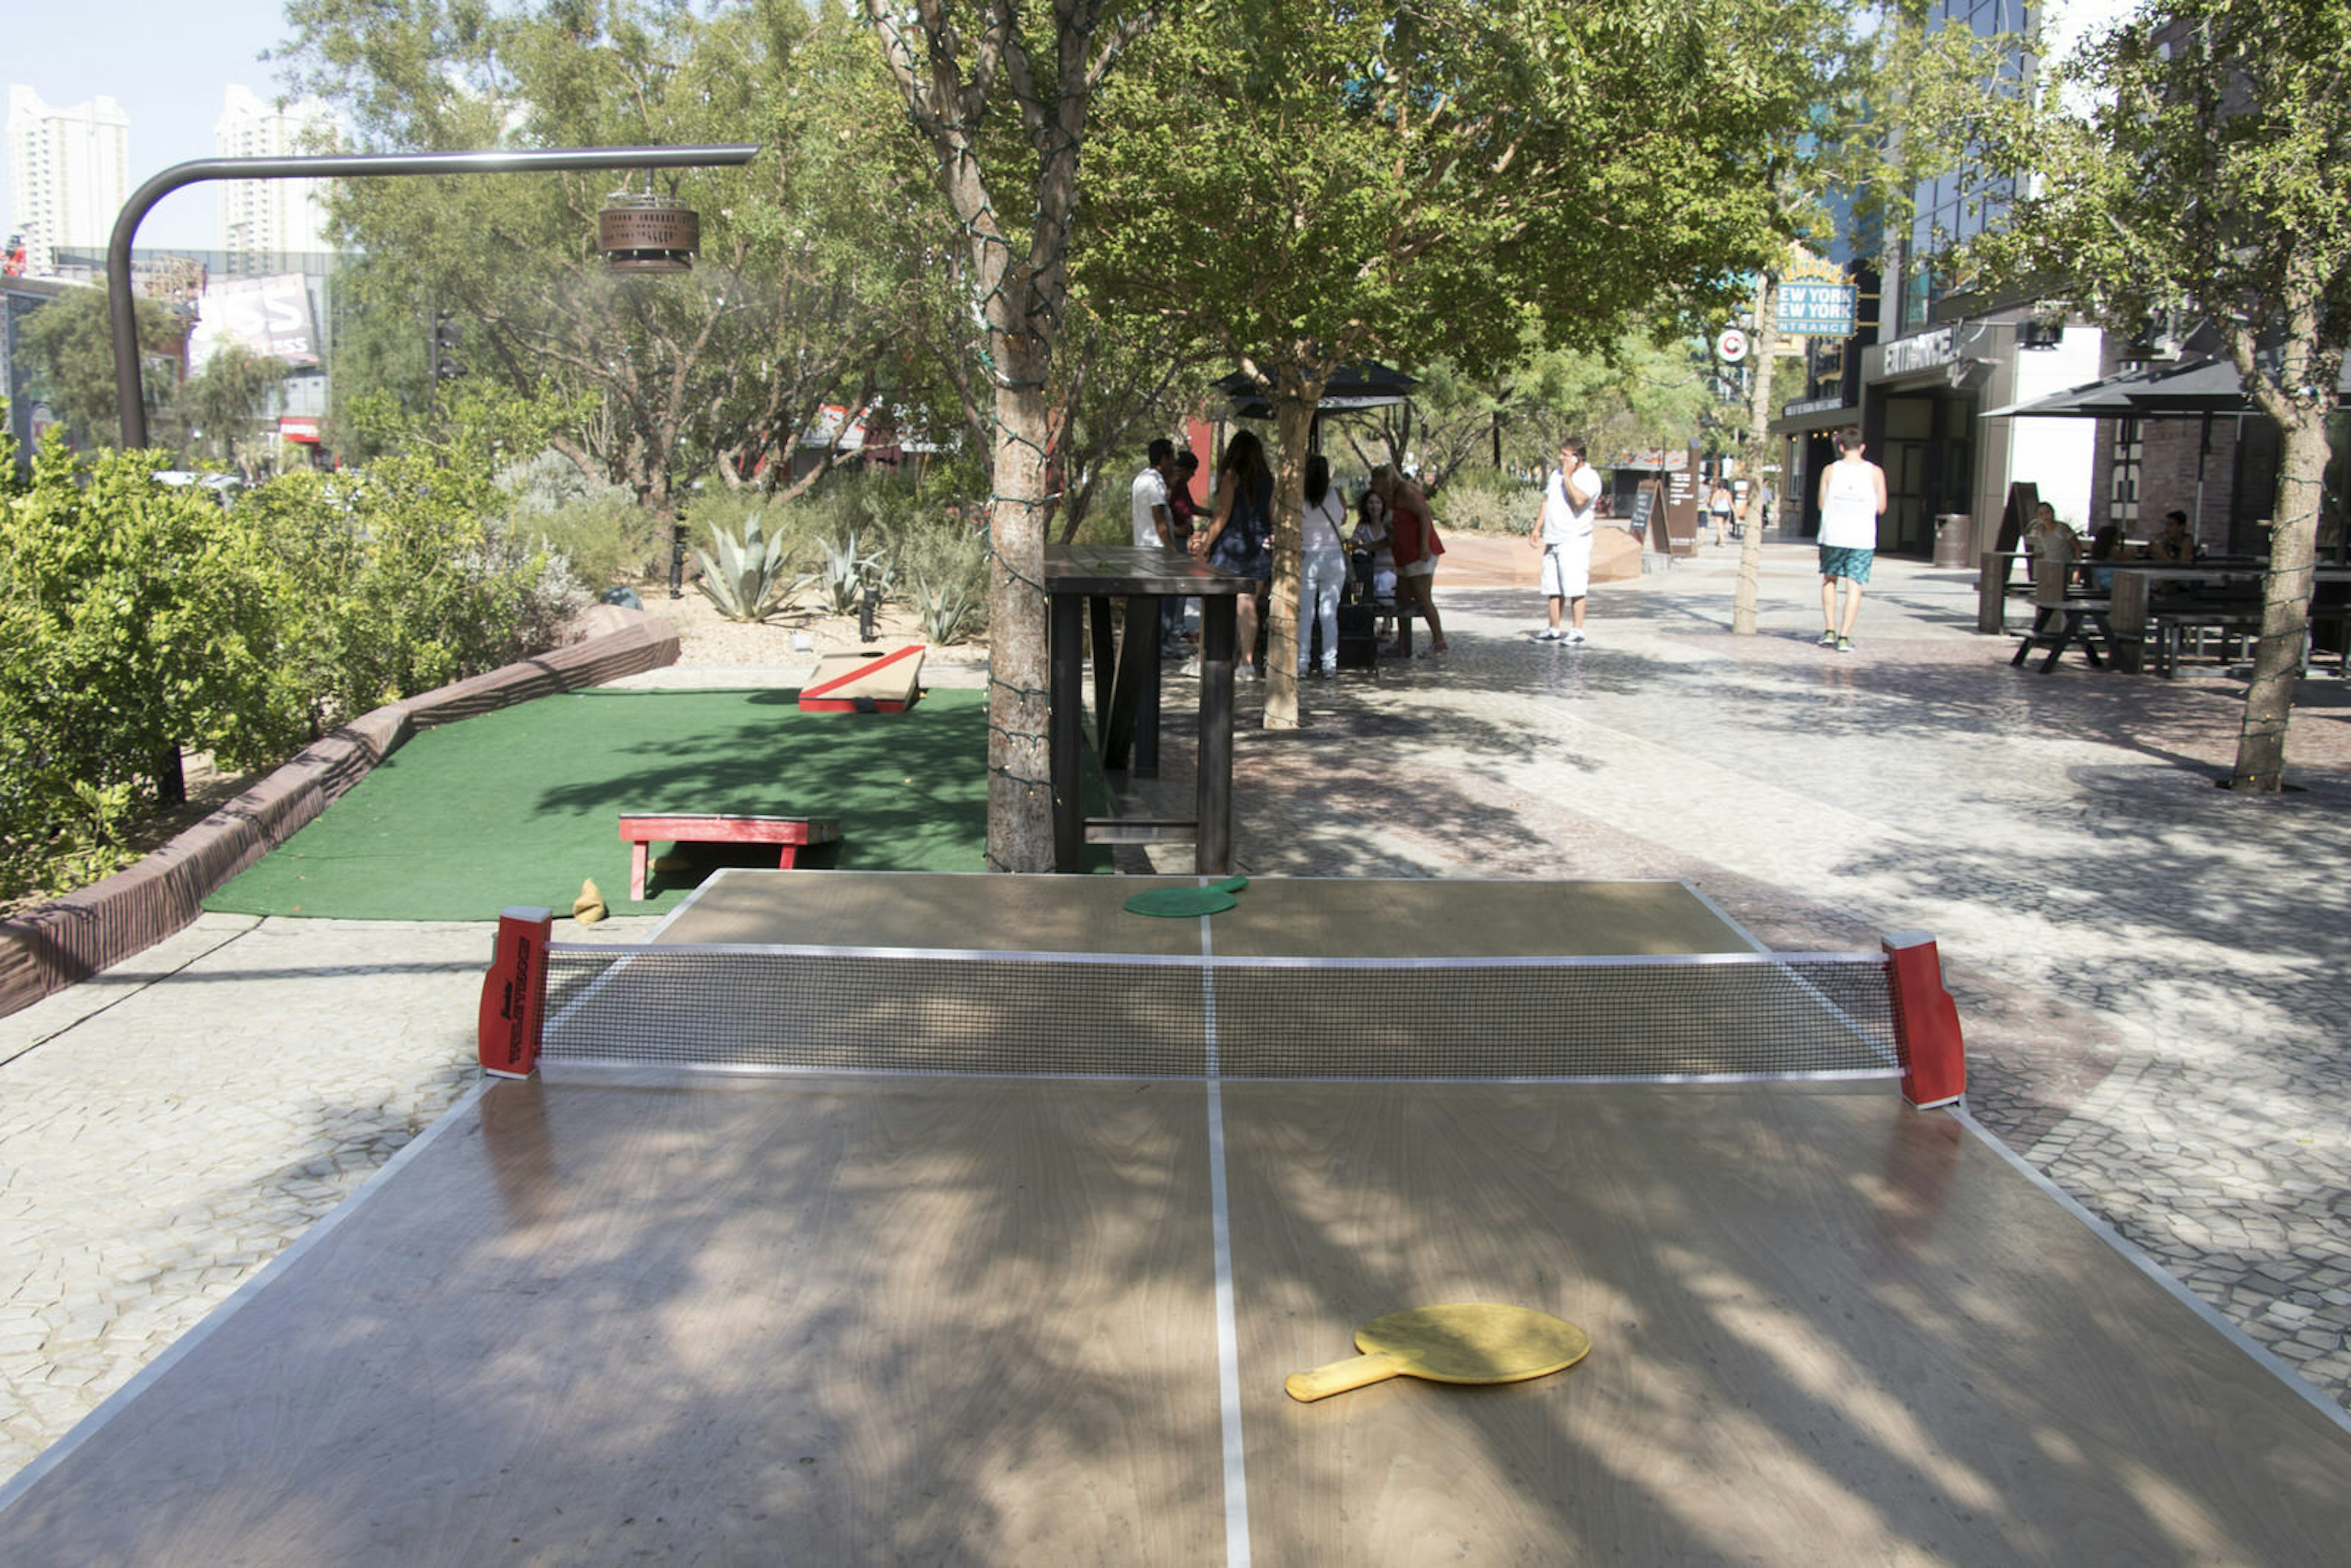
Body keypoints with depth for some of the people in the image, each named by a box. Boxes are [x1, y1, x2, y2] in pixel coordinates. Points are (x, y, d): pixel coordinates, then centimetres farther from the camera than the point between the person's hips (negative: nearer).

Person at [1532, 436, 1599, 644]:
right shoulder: (1557, 474, 16)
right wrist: (1537, 528, 18)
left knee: (1574, 588, -9)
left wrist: (1568, 476, -17)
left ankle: (1577, 630, -5)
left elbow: (1579, 500, -25)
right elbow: (1547, 500, 23)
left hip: (1574, 541, -7)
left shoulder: (1589, 477, -8)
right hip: (1552, 540, 7)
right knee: (1553, 588, 10)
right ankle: (1554, 630, 16)